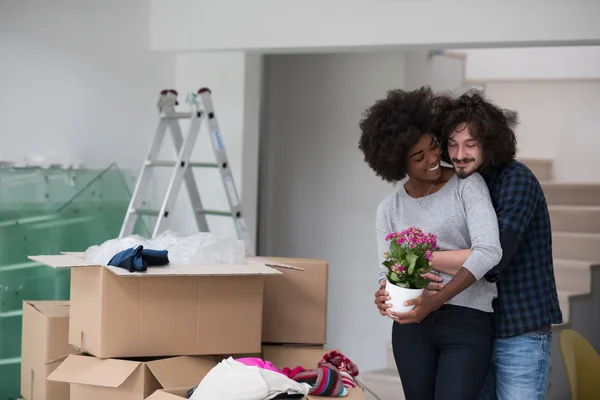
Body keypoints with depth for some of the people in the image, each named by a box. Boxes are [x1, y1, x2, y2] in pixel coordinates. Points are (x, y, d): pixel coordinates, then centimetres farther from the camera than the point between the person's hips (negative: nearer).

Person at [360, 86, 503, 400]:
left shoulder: (467, 185, -4)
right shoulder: (389, 209, 8)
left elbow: (488, 251, -16)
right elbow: (386, 273, 8)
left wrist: (434, 301, -23)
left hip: (467, 321, -4)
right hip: (411, 326, 4)